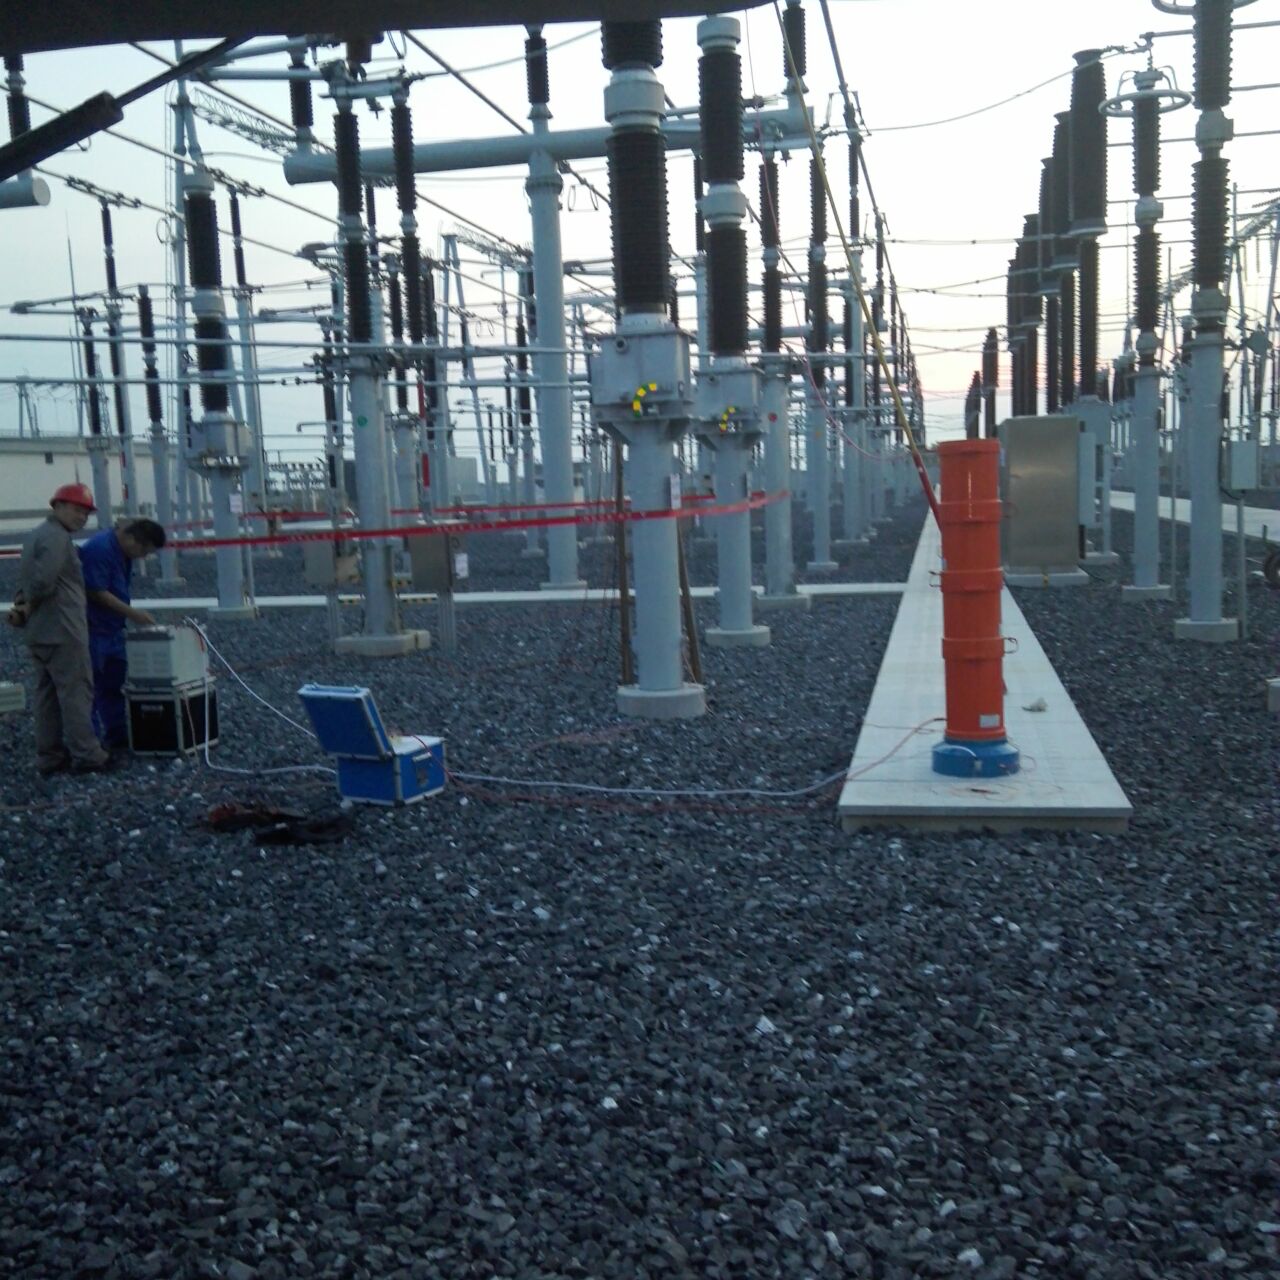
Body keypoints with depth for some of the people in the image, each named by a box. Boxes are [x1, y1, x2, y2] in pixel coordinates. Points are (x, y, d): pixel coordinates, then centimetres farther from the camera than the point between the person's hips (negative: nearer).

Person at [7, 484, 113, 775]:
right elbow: (44, 579, -26)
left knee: (47, 694, 12)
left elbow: (26, 578, 18)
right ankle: (86, 755, -1)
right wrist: (30, 605, -11)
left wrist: (21, 604, 5)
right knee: (76, 693, -4)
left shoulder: (34, 535, 19)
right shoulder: (57, 537, -15)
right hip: (61, 630, -10)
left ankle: (49, 756, 16)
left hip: (39, 631, 10)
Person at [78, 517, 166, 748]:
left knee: (115, 684, 13)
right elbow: (95, 592, -23)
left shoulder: (123, 550, 7)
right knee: (93, 685, -4)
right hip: (92, 629, -9)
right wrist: (132, 613, -20)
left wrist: (133, 616, 8)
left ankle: (117, 734, 21)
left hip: (112, 627, 9)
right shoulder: (100, 549, -21)